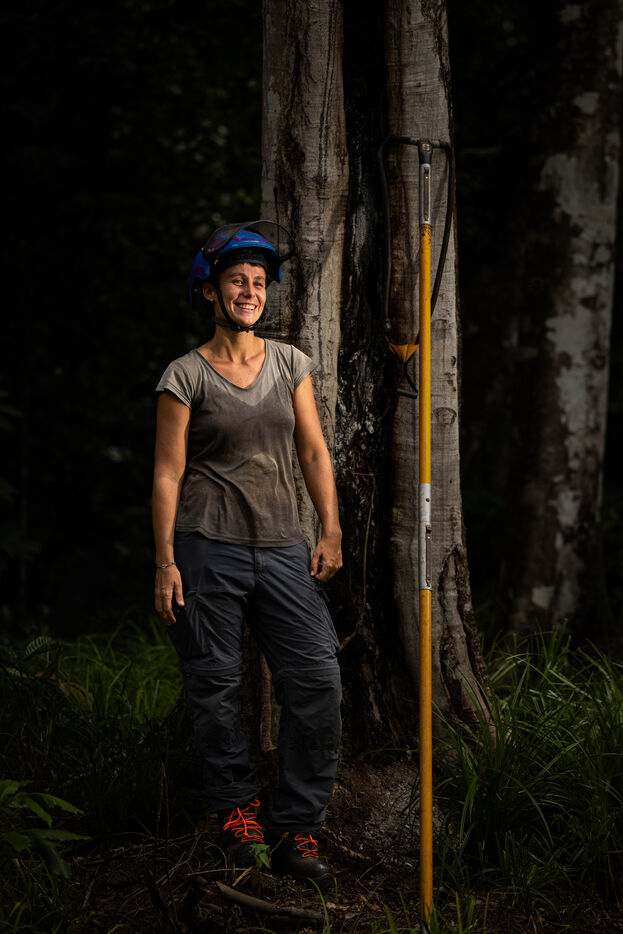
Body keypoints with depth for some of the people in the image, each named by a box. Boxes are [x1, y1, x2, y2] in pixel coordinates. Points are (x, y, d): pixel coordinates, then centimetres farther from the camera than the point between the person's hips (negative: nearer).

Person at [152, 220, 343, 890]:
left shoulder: (290, 364, 12)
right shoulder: (185, 376, 1)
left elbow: (314, 452, 12)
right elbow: (168, 472, -1)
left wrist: (331, 534, 3)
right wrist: (165, 563, -7)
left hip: (282, 547, 3)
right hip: (207, 546, -3)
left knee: (318, 679, -7)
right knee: (214, 686, 0)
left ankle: (294, 832, 1)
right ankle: (237, 807, 20)